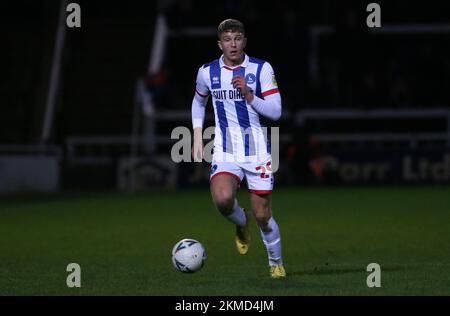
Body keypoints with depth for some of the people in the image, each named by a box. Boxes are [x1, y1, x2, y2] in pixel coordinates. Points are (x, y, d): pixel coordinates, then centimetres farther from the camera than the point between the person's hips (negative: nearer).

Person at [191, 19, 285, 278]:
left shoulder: (262, 69, -4)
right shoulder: (207, 72, 3)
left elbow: (276, 112, -7)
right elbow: (199, 102, 23)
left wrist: (248, 94, -20)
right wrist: (197, 138, 13)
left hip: (257, 150, -1)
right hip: (226, 152, 1)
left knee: (262, 215, 1)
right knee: (223, 198, -28)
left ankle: (276, 263, 27)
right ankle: (242, 225, 8)